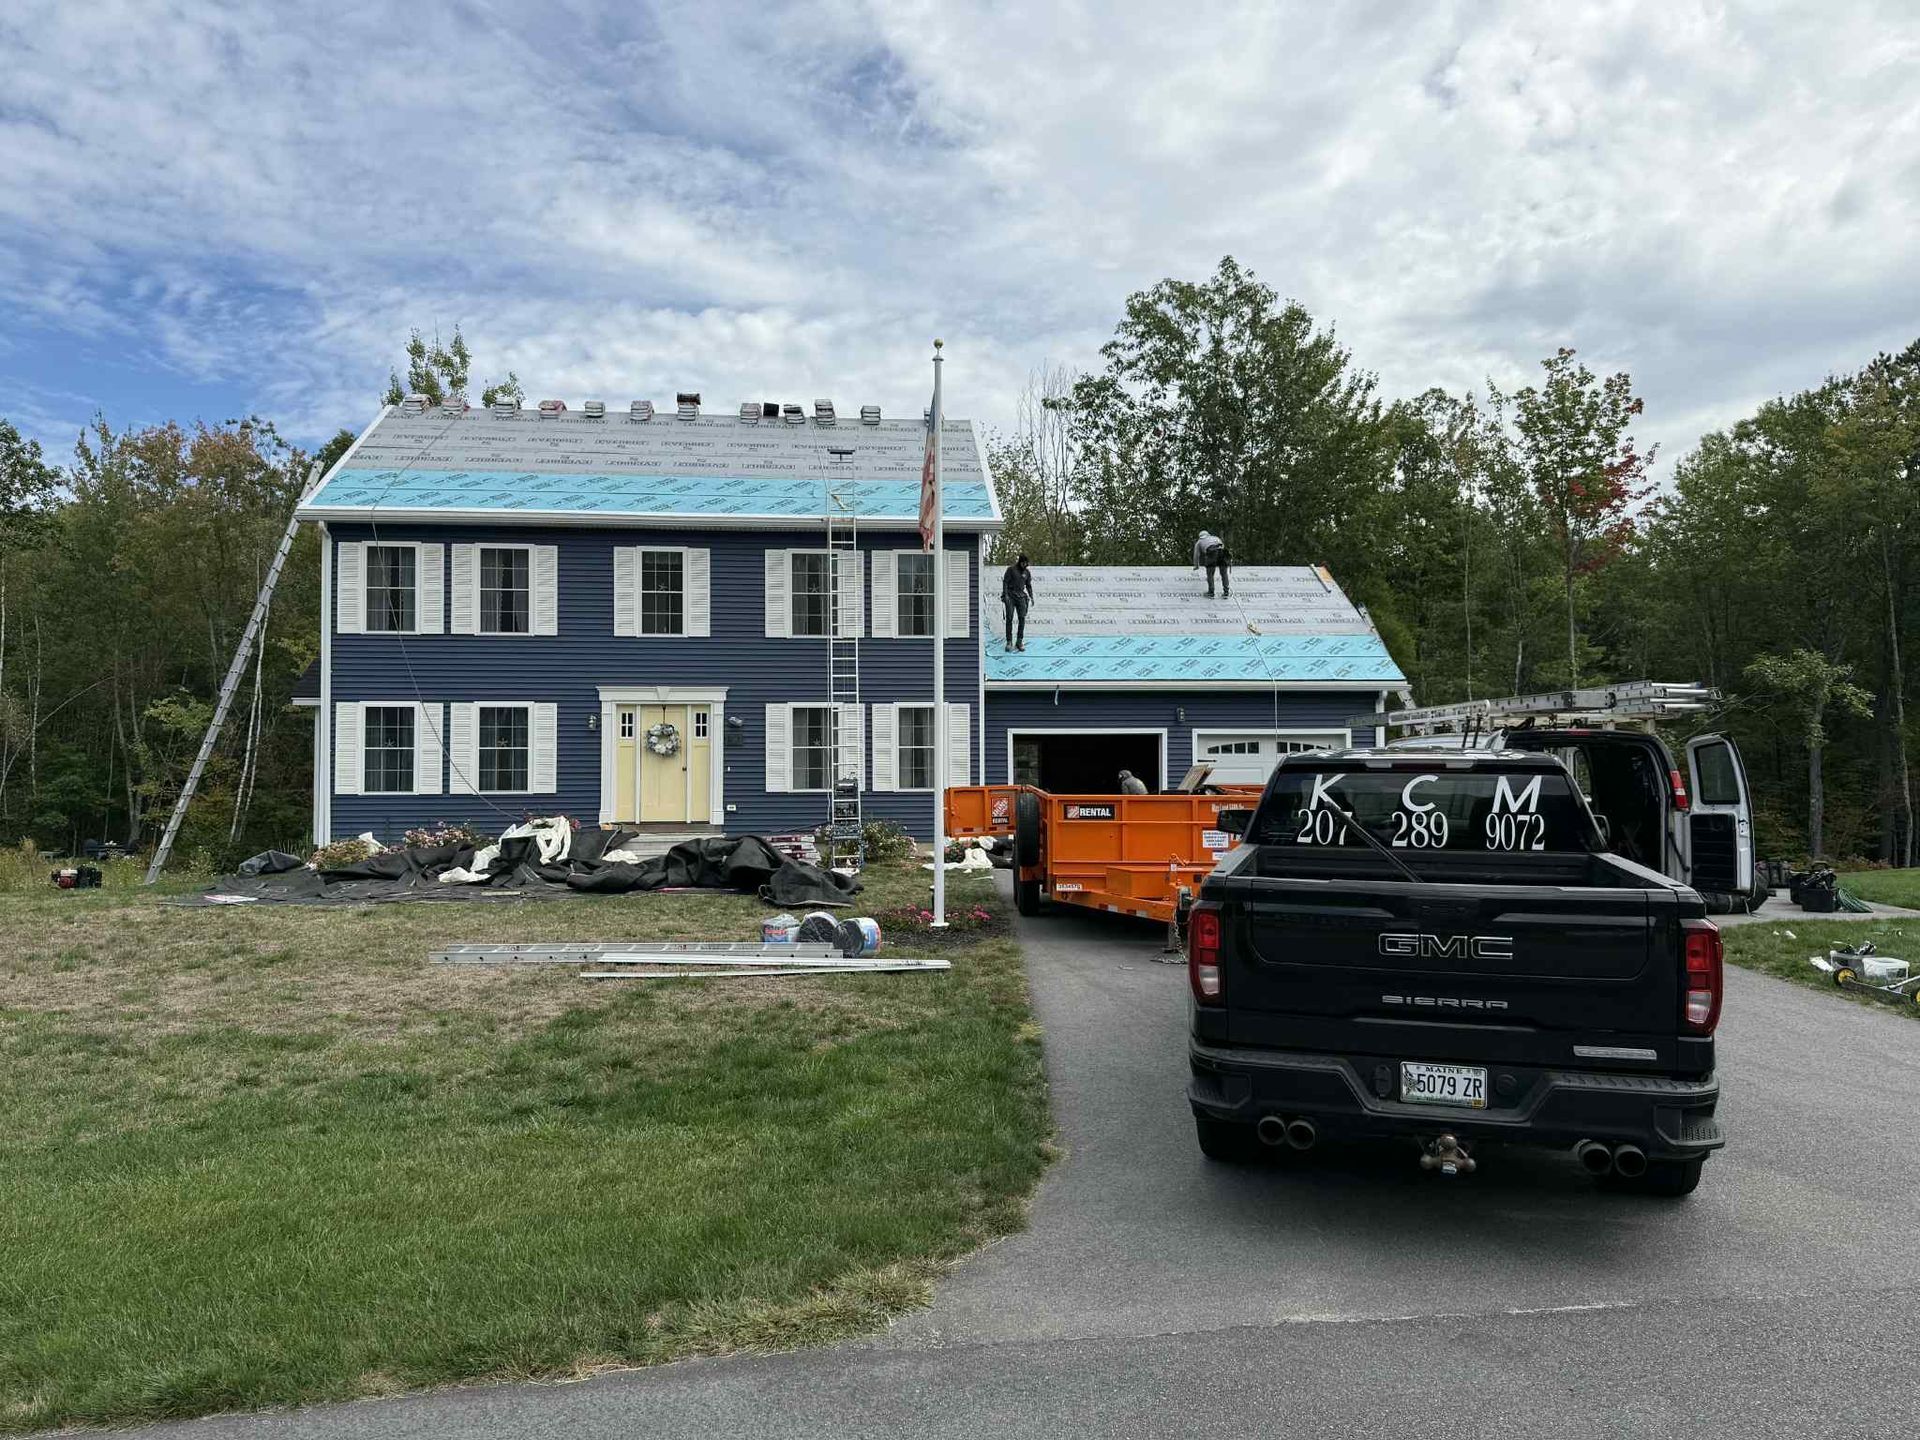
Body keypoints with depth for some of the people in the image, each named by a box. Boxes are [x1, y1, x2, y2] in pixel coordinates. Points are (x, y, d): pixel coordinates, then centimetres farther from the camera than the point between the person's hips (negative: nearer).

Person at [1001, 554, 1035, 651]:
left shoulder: (1027, 572, 10)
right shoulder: (1011, 569, -3)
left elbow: (1029, 585, 18)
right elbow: (1005, 582, -5)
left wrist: (1031, 597, 8)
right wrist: (1005, 595, -14)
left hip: (1021, 596, 4)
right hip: (1010, 596, -4)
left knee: (1022, 618, -5)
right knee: (1009, 618, -7)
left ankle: (1019, 642, 0)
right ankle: (1009, 642, -3)